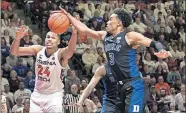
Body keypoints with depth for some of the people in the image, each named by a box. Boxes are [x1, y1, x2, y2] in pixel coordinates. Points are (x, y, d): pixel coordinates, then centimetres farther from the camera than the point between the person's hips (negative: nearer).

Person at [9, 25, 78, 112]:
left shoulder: (61, 54, -20)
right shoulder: (38, 50, -7)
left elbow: (70, 50, -45)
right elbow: (14, 52, -11)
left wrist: (74, 33, -66)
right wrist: (18, 38, -34)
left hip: (54, 95, -4)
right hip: (38, 94, 4)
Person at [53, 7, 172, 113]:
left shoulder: (130, 36, -9)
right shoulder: (105, 36, 12)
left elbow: (154, 43, -13)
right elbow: (84, 29, 18)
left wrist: (161, 51, -35)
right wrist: (68, 15, 16)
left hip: (133, 85, -8)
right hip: (119, 86, 8)